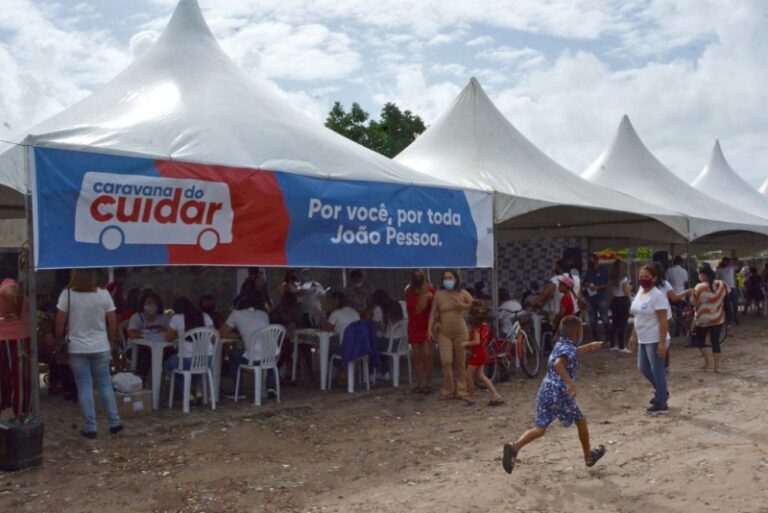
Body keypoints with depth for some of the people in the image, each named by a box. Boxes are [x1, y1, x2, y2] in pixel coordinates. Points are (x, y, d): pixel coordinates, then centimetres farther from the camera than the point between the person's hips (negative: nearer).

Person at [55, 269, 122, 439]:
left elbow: (60, 323, -6)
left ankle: (90, 428, 9)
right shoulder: (103, 294, -6)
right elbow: (112, 323, -2)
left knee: (84, 387, 6)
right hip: (101, 348, 1)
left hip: (77, 348, -1)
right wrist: (111, 343, 12)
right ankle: (114, 423, 17)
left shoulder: (67, 294, -9)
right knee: (105, 385, 13)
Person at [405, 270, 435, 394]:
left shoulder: (430, 291, -3)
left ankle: (428, 384, 2)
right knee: (417, 356, 4)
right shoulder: (409, 291, 8)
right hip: (414, 328, 4)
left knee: (427, 356, -9)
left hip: (427, 328, -4)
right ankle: (419, 384, 9)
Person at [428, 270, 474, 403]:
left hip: (460, 332, 0)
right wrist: (430, 328, -2)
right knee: (446, 361, -12)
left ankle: (460, 391, 17)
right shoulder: (439, 295, 2)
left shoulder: (463, 293, 2)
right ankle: (447, 391, 2)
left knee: (460, 363, 5)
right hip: (444, 333, 0)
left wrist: (462, 305, -10)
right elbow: (433, 312, 5)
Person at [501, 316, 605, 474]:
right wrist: (569, 382, -36)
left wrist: (589, 347, 45)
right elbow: (558, 363, -31)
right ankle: (589, 456, 33)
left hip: (545, 392, 7)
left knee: (539, 429, 2)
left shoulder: (560, 345, 16)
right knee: (581, 421, 17)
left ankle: (515, 447, -21)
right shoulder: (569, 348, -11)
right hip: (561, 395, -7)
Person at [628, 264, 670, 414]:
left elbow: (663, 321, -19)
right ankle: (661, 392, 37)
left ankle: (661, 403, 12)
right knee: (643, 368, 17)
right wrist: (633, 336, 17)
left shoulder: (657, 296, -17)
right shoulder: (640, 292, 9)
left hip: (655, 340, -9)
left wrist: (662, 343, -23)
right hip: (643, 339, 9)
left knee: (656, 370, 0)